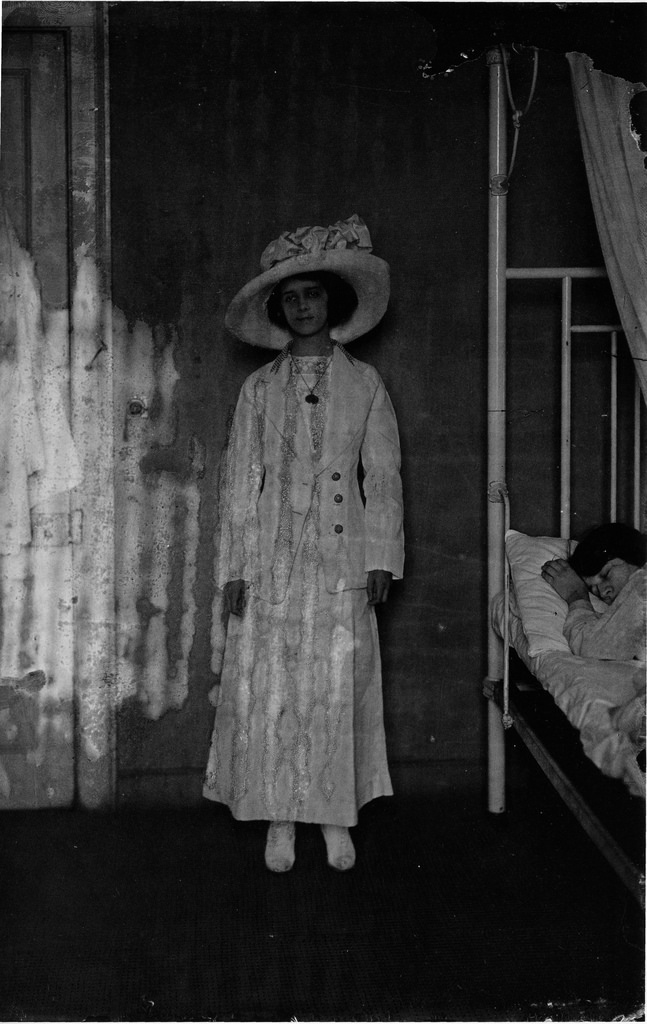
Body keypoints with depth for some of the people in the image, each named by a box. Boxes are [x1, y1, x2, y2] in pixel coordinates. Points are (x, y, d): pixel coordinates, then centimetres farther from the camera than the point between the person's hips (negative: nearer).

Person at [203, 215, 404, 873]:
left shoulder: (364, 384, 8)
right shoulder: (259, 388, 8)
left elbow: (382, 475, 6)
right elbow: (239, 480, 5)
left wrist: (382, 559, -2)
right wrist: (234, 566, -1)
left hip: (341, 559, 0)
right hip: (272, 558, 1)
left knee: (339, 688, 1)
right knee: (266, 688, -1)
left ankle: (336, 818, 13)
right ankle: (279, 822, 11)